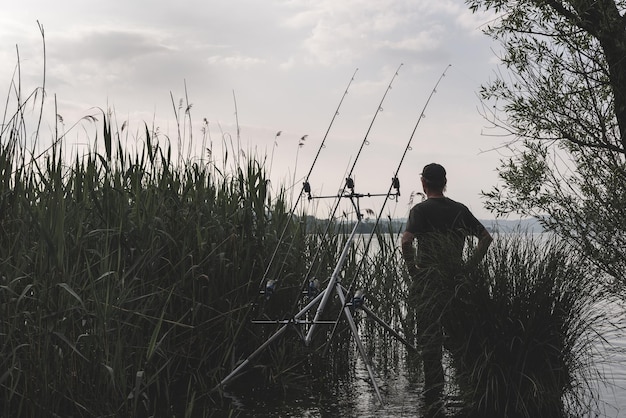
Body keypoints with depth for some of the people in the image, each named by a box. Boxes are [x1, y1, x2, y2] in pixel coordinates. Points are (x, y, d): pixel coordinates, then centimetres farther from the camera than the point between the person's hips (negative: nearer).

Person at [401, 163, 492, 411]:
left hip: (427, 282, -4)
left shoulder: (420, 210, -5)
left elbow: (406, 241, -21)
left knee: (429, 338, 1)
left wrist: (413, 270, -9)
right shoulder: (460, 210, 9)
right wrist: (470, 265, 8)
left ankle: (433, 394, 4)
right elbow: (486, 237, 9)